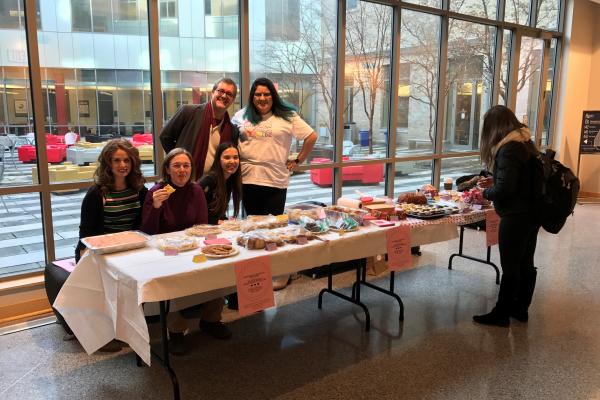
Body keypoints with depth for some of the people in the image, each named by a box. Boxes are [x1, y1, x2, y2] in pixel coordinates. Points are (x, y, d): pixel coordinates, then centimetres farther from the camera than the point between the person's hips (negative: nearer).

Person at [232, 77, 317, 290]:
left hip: (275, 181, -3)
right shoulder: (242, 116, 10)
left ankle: (281, 272, 12)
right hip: (248, 180, 3)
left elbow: (311, 136, 3)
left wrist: (298, 161, 3)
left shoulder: (287, 117, 2)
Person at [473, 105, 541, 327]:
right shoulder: (525, 143, 9)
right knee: (525, 264, 17)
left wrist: (485, 193, -5)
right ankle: (520, 309, 30)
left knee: (510, 268, 1)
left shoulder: (508, 149, -19)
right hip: (531, 214, 9)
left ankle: (501, 314, 13)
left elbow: (504, 190, -23)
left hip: (516, 217, -9)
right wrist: (494, 181, 15)